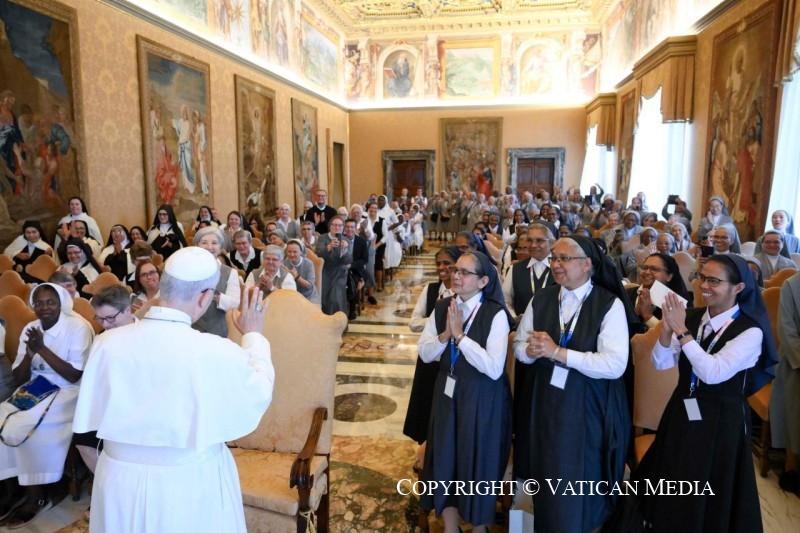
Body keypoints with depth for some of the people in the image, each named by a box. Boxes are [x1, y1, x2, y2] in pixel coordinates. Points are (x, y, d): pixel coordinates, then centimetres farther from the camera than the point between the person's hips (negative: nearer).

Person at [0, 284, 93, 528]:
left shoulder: (78, 327, -13)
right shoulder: (30, 329, 6)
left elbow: (75, 376, -19)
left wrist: (42, 349, -22)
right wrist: (30, 352, -16)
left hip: (67, 394, -6)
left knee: (24, 428, -24)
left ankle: (36, 497, -6)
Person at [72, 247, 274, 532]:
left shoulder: (107, 342, -12)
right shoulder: (217, 353, -23)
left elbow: (95, 414, 2)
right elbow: (259, 393, -4)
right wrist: (253, 335, 8)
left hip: (120, 479, 4)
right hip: (190, 482, -3)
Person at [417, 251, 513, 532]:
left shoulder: (496, 314, -18)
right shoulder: (442, 308, -1)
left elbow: (494, 368, -25)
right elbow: (425, 353, 0)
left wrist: (460, 335, -24)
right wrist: (445, 335, -18)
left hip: (482, 398, -5)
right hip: (447, 392, 5)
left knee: (477, 462, 12)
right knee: (445, 460, 14)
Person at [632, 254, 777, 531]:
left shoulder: (750, 331, -17)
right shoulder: (691, 317, -1)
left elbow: (713, 373, -29)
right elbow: (660, 363, -4)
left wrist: (681, 332, -27)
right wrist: (667, 329, -21)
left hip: (720, 421, -5)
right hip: (682, 412, 5)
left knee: (709, 498, 13)